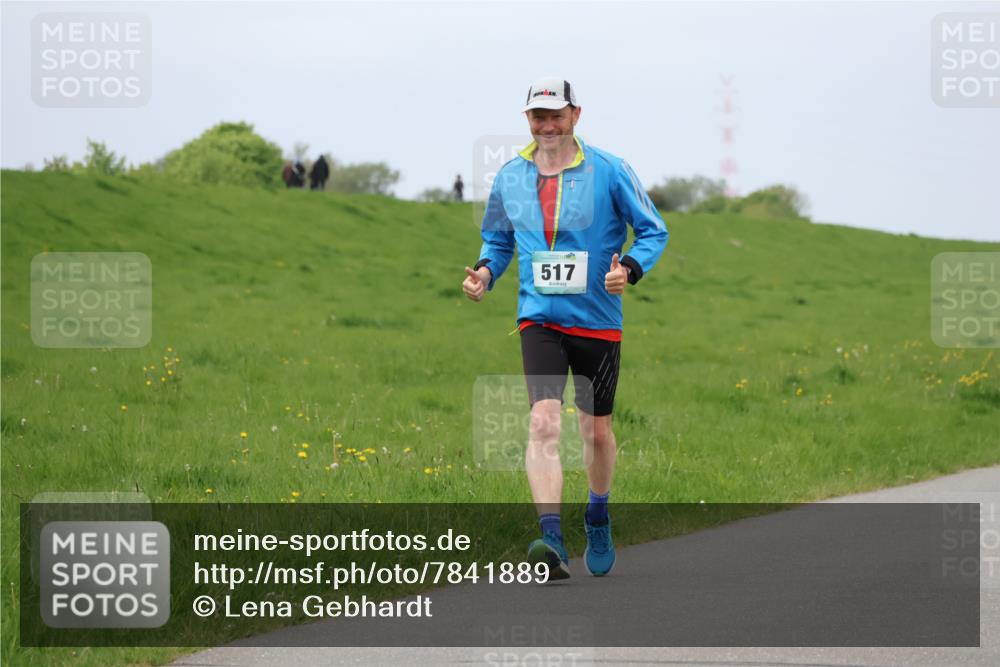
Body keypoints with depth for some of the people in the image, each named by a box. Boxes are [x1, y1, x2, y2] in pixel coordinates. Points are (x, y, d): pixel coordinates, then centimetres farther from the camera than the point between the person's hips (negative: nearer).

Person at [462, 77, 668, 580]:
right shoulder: (510, 178, 4)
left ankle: (597, 517, 40)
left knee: (596, 429, 11)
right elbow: (498, 239, 20)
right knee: (543, 421, -18)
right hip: (539, 318, 1)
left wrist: (629, 268, -18)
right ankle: (551, 540, -28)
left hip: (597, 320, -1)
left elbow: (653, 231, 1)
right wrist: (486, 271, 0)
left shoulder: (608, 171, -5)